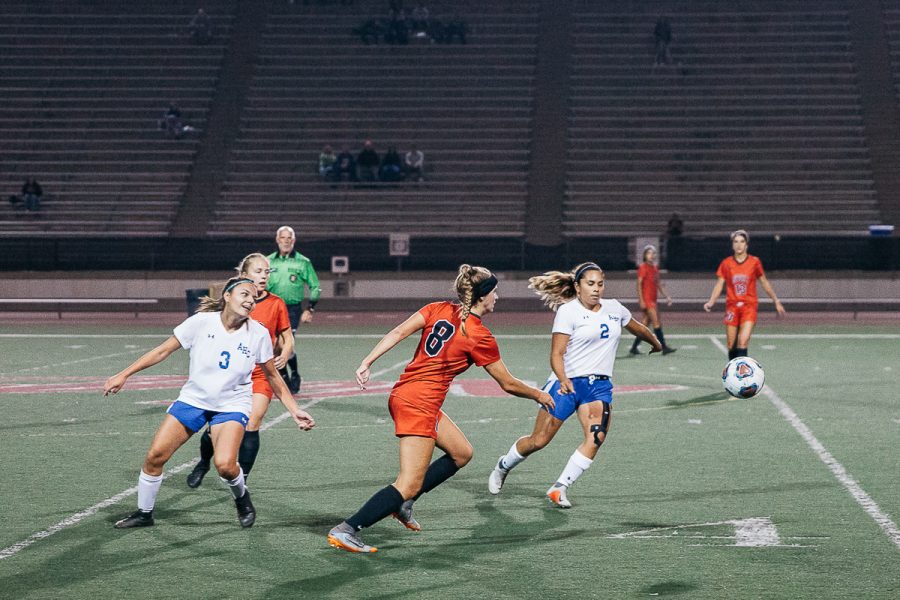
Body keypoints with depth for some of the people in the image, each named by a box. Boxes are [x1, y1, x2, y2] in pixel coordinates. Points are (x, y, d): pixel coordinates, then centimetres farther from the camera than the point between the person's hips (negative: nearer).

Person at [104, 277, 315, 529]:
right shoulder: (202, 322, -13)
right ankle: (144, 513, 17)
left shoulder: (258, 334, -11)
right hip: (193, 399, 2)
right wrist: (124, 375, -5)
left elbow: (273, 376, 3)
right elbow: (163, 350, -4)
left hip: (232, 406, -1)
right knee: (155, 456, -6)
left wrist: (294, 410, -1)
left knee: (225, 465, -25)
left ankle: (242, 498, 10)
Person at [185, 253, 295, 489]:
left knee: (251, 426, -13)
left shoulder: (276, 304, 0)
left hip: (262, 374, -1)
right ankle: (203, 463, 32)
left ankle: (241, 481, -1)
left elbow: (288, 339, 7)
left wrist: (284, 354, -12)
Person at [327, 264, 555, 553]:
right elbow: (508, 384, 2)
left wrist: (367, 362, -4)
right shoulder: (480, 336, -8)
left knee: (462, 453, 20)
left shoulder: (439, 309, 8)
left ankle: (403, 503, 18)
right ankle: (345, 531, -14)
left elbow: (398, 332, -3)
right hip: (419, 405, -9)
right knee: (409, 485, -8)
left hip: (403, 393, 9)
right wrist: (539, 395, 19)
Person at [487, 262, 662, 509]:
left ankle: (560, 488, -11)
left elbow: (638, 328, 30)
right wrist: (563, 380, -30)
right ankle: (502, 467, 29)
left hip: (600, 385, 4)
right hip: (568, 383, -4)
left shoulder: (614, 308, 9)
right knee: (538, 441, 0)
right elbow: (556, 354, -13)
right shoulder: (568, 310, -8)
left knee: (596, 437, -20)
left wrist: (656, 344, 44)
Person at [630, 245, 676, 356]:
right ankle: (664, 347, -10)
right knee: (656, 322, -11)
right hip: (646, 299, -8)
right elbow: (639, 284, -12)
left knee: (645, 323, 9)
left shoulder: (655, 267, 14)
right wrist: (641, 300, -18)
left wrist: (667, 296, 17)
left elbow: (659, 284, 21)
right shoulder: (643, 267, -8)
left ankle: (634, 347, 14)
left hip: (653, 300, 8)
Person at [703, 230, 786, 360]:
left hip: (749, 306, -2)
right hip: (732, 306, 2)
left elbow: (764, 283, 11)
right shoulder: (726, 263, 3)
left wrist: (776, 301, 15)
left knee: (743, 342, -17)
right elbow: (719, 284, 3)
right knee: (731, 344, 2)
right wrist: (711, 302, -12)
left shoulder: (755, 262, 1)